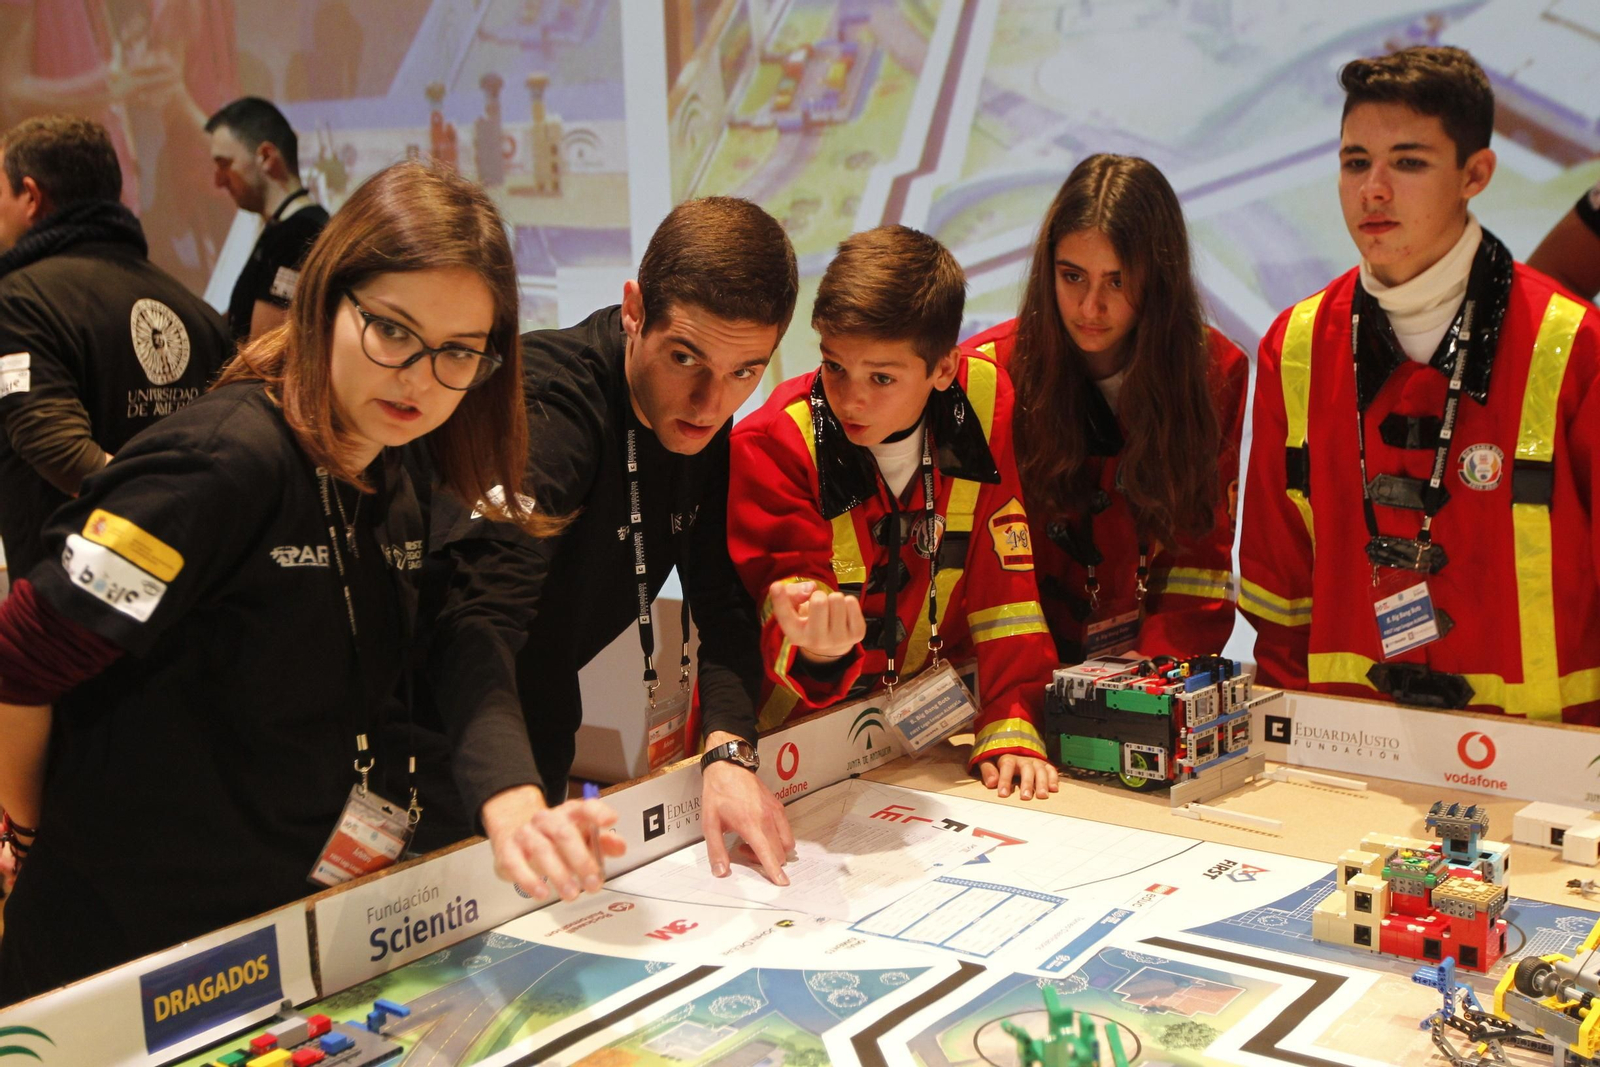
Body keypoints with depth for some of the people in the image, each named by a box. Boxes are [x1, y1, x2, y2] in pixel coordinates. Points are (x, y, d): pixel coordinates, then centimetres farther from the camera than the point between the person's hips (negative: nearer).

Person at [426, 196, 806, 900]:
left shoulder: (697, 421, -9)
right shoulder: (546, 411, -32)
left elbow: (723, 598, -8)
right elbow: (480, 619, -45)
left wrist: (730, 754, -24)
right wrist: (514, 805, -62)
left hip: (540, 734, 7)